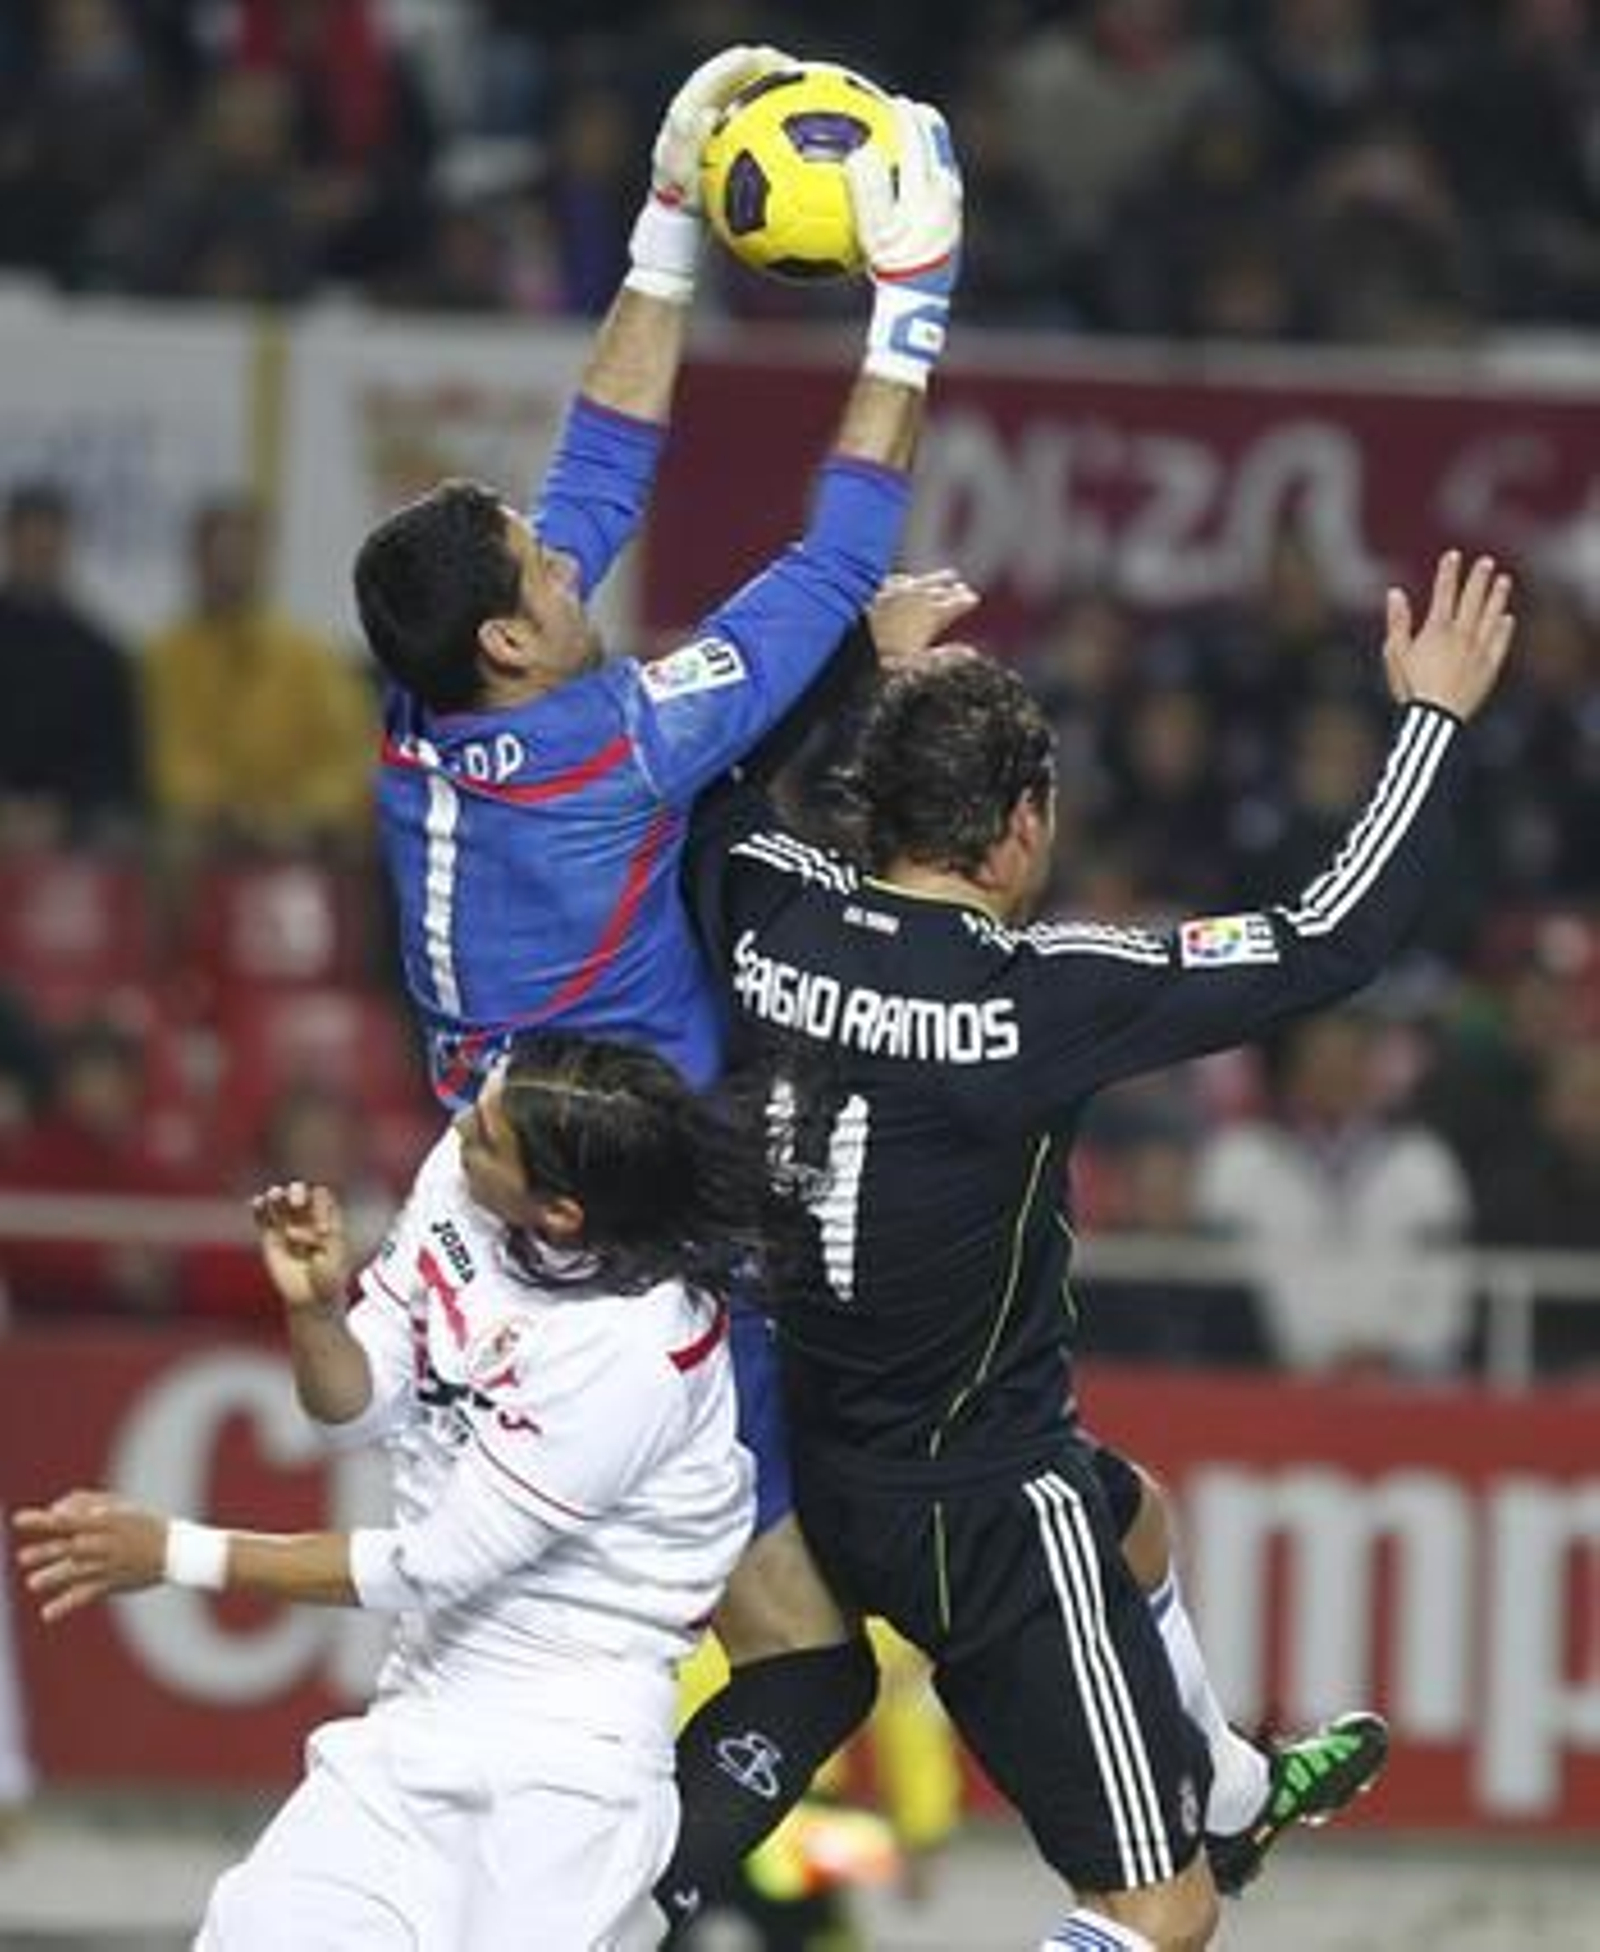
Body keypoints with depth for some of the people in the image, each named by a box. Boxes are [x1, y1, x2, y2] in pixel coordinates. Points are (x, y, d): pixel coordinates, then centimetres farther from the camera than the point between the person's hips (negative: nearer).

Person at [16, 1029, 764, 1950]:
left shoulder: (634, 1346, -24)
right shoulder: (458, 1175, -5)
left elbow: (436, 1565, -19)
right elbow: (359, 1406, 7)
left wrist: (173, 1555, -15)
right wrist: (316, 1307, -16)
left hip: (567, 1735, -6)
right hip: (422, 1703, 6)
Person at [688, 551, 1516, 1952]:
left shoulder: (779, 918, -10)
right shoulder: (1031, 995, -27)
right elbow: (1329, 945, -24)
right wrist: (1434, 717, -14)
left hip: (838, 1459, 9)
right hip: (987, 1508, -9)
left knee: (1134, 1524, 41)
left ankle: (1230, 1796, 66)